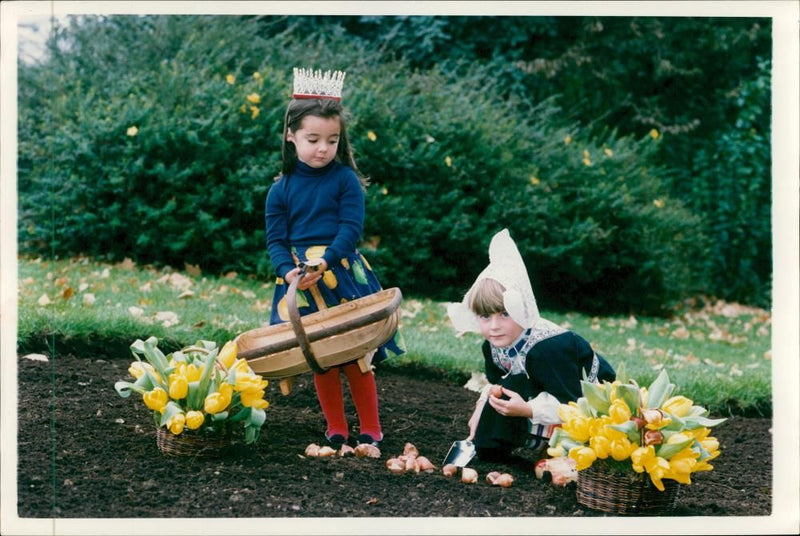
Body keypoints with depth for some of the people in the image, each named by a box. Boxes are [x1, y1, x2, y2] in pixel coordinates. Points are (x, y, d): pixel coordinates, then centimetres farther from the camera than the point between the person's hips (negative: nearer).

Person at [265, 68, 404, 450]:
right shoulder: (281, 189, 3)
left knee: (356, 355, 0)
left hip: (343, 277, -2)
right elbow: (275, 240, 1)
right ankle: (335, 430, 21)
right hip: (301, 283, 2)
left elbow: (351, 228, -11)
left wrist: (324, 262, -24)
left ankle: (370, 429, 12)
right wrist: (288, 270, -18)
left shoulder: (345, 180, -3)